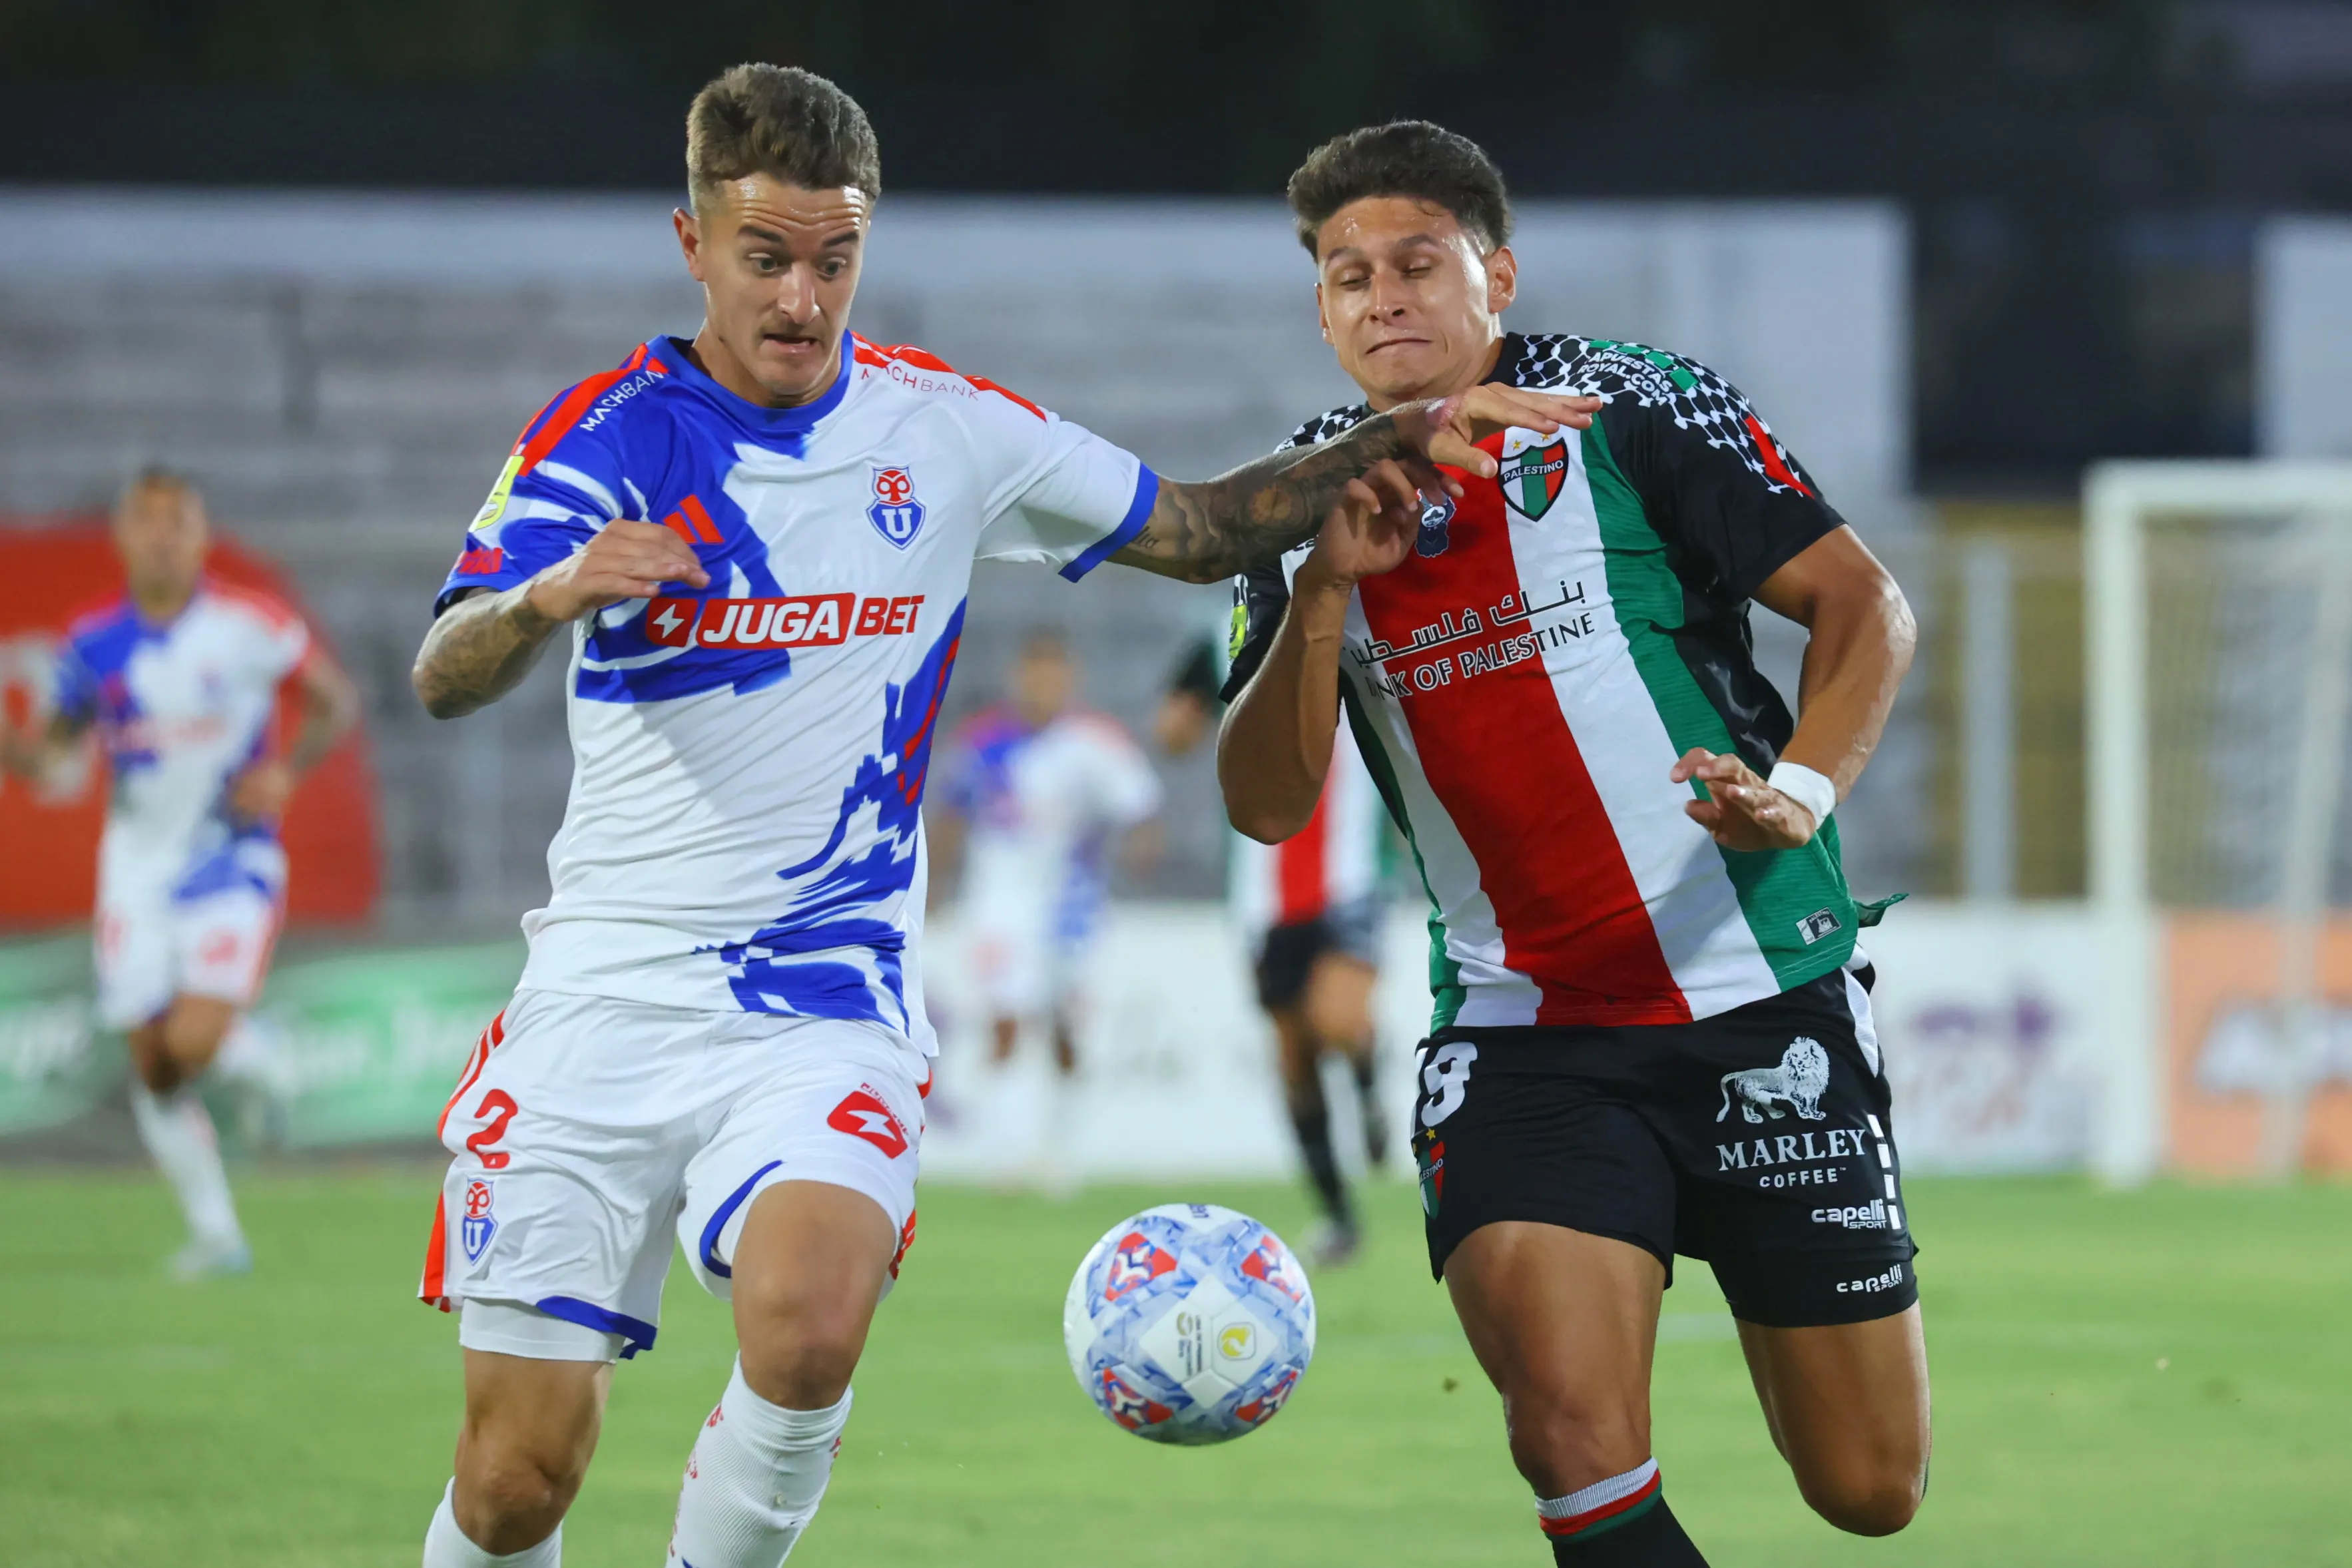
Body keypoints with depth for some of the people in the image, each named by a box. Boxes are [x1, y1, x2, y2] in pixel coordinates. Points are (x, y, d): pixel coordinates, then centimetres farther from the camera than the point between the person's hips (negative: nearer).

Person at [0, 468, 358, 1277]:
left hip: (231, 859, -3)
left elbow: (336, 700, 1)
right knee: (152, 1068, 3)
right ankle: (215, 1233, 18)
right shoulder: (95, 643, -1)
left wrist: (287, 770, -15)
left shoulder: (249, 625, -10)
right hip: (138, 868, 3)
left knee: (193, 1042, -20)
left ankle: (248, 1054, 17)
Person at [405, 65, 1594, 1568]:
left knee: (807, 1330, -30)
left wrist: (1388, 443, 3)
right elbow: (445, 680, -16)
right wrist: (551, 598, -38)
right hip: (603, 993, 0)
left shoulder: (950, 429, 4)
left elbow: (1195, 529, 17)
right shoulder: (607, 431, -3)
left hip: (827, 991, 0)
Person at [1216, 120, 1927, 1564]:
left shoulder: (1631, 408, -5)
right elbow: (1267, 806, -1)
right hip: (1519, 1031, 2)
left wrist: (1802, 791, -21)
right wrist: (1323, 589, -16)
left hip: (1763, 1001, -2)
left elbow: (1863, 603, -4)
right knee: (1574, 1434, -21)